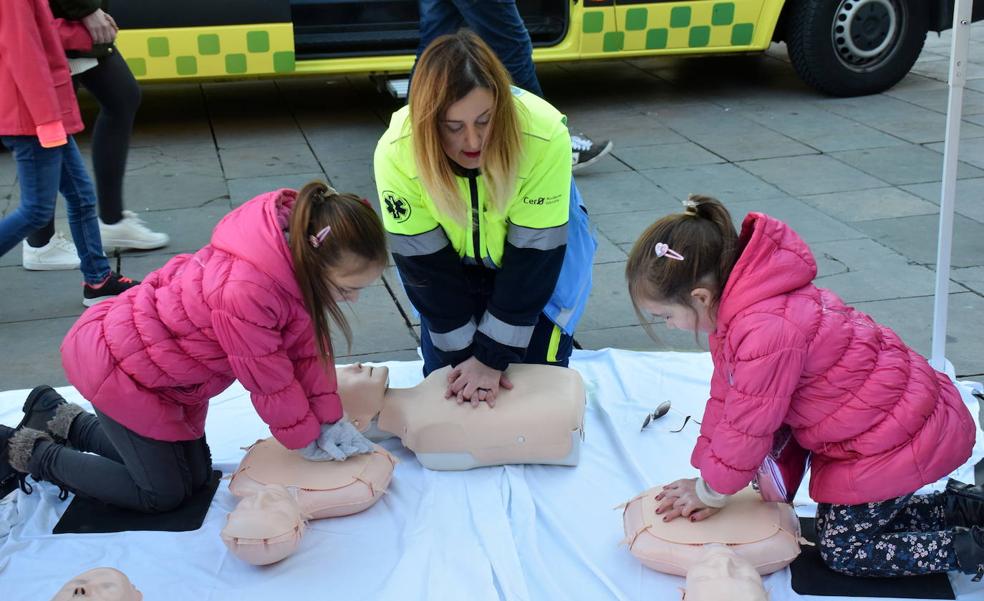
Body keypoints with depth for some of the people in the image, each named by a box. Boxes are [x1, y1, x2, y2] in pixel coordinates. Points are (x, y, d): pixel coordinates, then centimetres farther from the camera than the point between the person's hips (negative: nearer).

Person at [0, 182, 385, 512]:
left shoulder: (294, 247, -13)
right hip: (116, 364, -9)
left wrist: (330, 420, -4)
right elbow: (268, 378, -24)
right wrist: (307, 440, -8)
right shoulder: (247, 291, -40)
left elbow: (306, 345, -3)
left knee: (195, 475, 15)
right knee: (165, 493, 2)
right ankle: (32, 452, 15)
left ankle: (64, 421, 27)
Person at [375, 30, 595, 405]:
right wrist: (464, 356, -19)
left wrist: (493, 356, -25)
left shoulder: (544, 136, -37)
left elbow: (532, 258, -28)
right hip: (448, 255, 1)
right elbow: (426, 266, -21)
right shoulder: (397, 153, -31)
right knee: (445, 377, -1)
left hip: (540, 245, -1)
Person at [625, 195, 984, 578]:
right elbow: (726, 395, 5)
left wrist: (710, 492, -6)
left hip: (895, 439, -10)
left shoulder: (767, 333, -35)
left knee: (843, 552, 2)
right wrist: (705, 480, 6)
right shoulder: (731, 307, -3)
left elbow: (748, 427, -23)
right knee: (840, 526, 20)